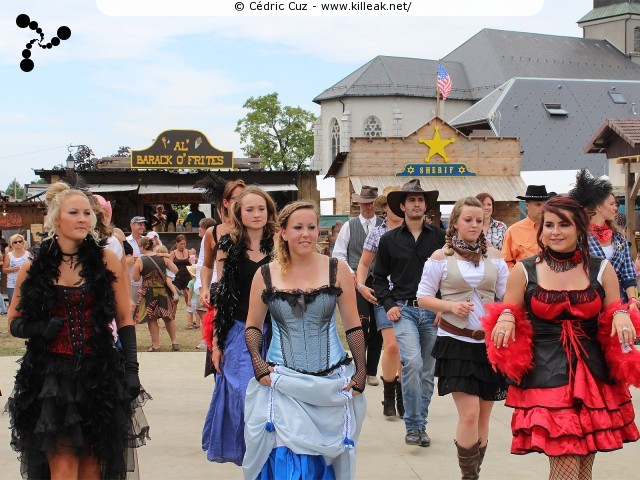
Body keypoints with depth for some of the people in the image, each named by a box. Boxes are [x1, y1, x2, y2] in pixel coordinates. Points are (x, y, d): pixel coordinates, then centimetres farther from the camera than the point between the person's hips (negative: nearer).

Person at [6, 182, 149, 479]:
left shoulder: (106, 261, 1)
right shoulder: (34, 269, 3)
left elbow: (124, 320, 4)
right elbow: (14, 323, 10)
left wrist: (131, 369, -4)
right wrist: (40, 329, -11)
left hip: (99, 374, 0)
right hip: (49, 377, 0)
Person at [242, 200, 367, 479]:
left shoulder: (337, 270, 0)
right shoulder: (266, 275, 1)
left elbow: (353, 326, 4)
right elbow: (253, 327, 10)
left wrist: (361, 372, 0)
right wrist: (259, 365, -5)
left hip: (331, 384, 1)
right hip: (282, 385, 0)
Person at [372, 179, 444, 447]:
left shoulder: (439, 238, 7)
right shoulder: (389, 240, 8)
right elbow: (379, 277, 14)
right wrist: (388, 304, 0)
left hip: (433, 311, 2)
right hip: (404, 310, -1)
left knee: (428, 371, 6)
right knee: (412, 362, -21)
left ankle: (419, 425, 20)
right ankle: (413, 426, -12)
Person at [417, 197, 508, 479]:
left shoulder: (494, 256, 8)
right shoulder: (441, 257, 0)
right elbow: (423, 297, 2)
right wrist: (450, 306, -14)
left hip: (490, 342, 4)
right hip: (456, 342, -4)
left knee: (483, 416, 9)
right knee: (469, 414, -13)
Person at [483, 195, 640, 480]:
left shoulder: (601, 270, 5)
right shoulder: (524, 272, 2)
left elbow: (614, 317, 13)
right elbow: (507, 316, 12)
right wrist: (506, 317, -11)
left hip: (593, 375, 3)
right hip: (546, 377, -2)